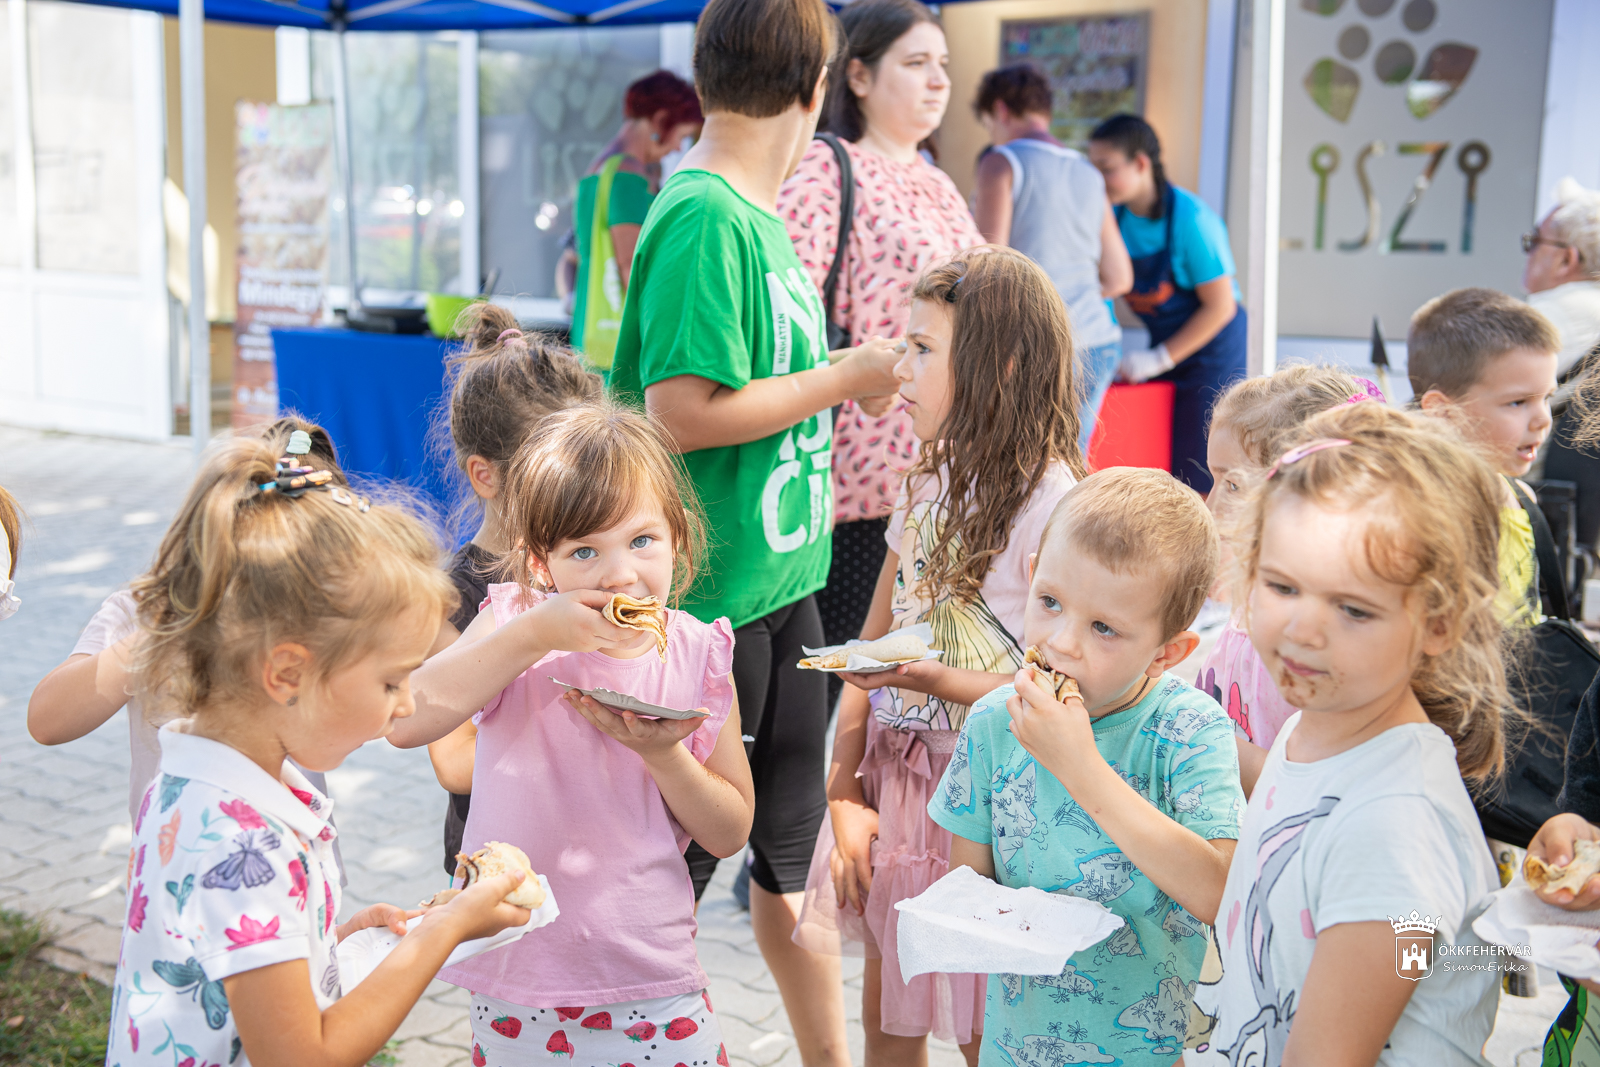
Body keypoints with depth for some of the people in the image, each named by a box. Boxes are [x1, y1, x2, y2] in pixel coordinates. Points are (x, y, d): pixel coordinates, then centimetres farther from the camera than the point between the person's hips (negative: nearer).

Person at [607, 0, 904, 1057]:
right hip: (711, 597, -9)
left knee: (792, 858, 19)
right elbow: (681, 413, -24)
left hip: (782, 580, 9)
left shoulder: (757, 214, 10)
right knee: (679, 863, 7)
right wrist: (848, 375, -15)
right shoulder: (705, 217, -17)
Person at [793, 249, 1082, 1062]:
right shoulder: (928, 486, 6)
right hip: (892, 781, 7)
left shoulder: (1052, 505, -18)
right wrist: (845, 795, -1)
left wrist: (932, 678, -25)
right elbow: (871, 649, 6)